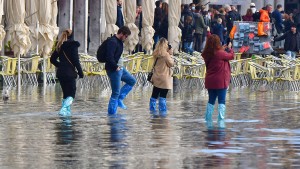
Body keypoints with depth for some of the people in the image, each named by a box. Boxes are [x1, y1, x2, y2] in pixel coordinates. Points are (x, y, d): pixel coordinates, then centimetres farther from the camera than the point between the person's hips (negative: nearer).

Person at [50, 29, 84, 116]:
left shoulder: (60, 46, 9)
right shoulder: (73, 45, -9)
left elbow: (52, 59, 13)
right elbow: (76, 60, -12)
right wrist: (80, 72, -6)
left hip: (60, 73, 6)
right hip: (70, 73, -6)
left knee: (65, 93, 15)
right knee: (71, 94, -3)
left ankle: (67, 111, 12)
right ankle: (64, 109, -23)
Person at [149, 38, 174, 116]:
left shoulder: (156, 54, 5)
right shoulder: (165, 54, -16)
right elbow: (171, 64, -8)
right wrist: (170, 55, 0)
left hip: (156, 78, 7)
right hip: (164, 78, -7)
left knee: (154, 94, 12)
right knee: (163, 96, -2)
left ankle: (152, 109, 17)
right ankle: (162, 110, -1)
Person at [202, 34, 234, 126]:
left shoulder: (207, 54, -1)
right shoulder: (220, 54, -17)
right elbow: (231, 56, -1)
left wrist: (223, 49, 15)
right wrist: (229, 48, 18)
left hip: (210, 81, 6)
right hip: (220, 81, -6)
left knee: (211, 101, 16)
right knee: (221, 101, 1)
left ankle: (208, 119, 16)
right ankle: (221, 119, -5)